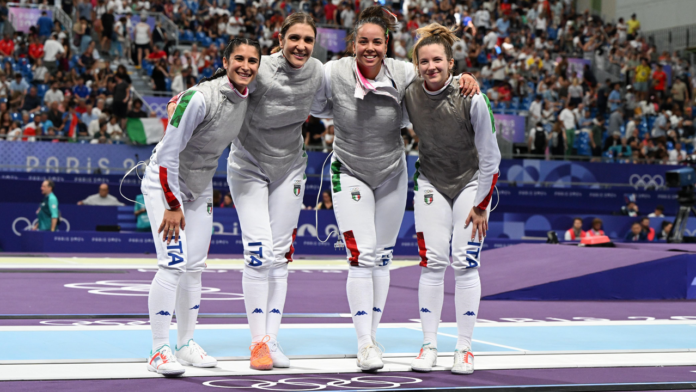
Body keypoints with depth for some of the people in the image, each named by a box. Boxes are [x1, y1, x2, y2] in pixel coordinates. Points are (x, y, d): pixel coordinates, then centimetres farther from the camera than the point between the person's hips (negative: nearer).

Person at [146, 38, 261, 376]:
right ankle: (159, 351, -11)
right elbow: (169, 151, -25)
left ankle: (186, 344, 20)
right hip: (165, 182, -7)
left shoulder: (247, 96, -6)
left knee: (195, 266, 8)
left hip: (200, 186, 7)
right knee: (174, 263, -15)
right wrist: (172, 206, -22)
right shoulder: (201, 97, -28)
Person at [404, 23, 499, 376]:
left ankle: (464, 348, 2)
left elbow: (490, 156, -14)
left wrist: (480, 206, -11)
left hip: (471, 182, -2)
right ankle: (429, 345, 4)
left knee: (465, 263, -7)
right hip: (430, 183, 2)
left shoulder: (471, 98, -22)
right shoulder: (409, 95, -13)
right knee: (432, 262, -4)